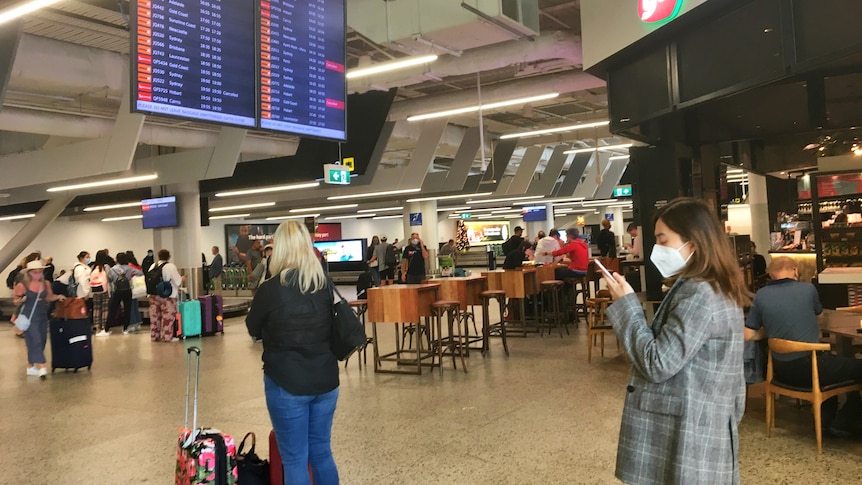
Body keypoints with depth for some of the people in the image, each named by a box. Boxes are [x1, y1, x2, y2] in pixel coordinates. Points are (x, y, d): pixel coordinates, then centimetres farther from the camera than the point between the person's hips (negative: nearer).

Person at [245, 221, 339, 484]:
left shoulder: (270, 289, -14)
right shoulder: (325, 284, -1)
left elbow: (253, 329, 4)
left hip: (286, 382, -4)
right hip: (325, 380, 5)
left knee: (295, 458, 7)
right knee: (321, 452, 18)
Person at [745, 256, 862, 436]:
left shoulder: (761, 295, -3)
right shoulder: (808, 289, -7)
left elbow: (748, 335, -3)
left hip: (781, 372, 5)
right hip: (809, 368, -5)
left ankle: (826, 418, 34)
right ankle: (840, 423, 12)